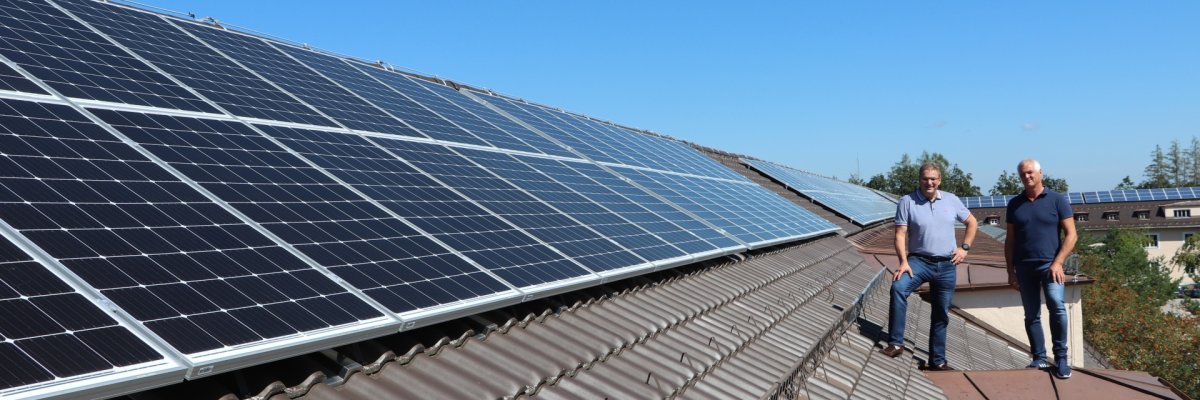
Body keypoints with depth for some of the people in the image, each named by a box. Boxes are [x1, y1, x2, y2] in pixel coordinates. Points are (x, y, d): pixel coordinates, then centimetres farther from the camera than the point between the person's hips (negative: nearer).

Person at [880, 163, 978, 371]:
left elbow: (972, 222, 17)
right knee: (898, 287, -33)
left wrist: (965, 248, 5)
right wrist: (904, 262, -21)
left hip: (947, 266, 3)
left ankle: (937, 361, 24)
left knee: (941, 315, 11)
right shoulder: (907, 201, -6)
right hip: (919, 261, -3)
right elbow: (900, 234, -10)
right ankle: (896, 343, -30)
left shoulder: (951, 200, 5)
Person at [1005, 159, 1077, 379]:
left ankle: (1061, 358, -14)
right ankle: (1039, 359, 15)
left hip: (1049, 264, -3)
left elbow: (1071, 234, -2)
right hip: (1024, 267, 4)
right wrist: (1010, 270, 7)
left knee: (1056, 305, -23)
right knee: (1031, 316, 6)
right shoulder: (1014, 204, 10)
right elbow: (1010, 240, 12)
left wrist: (1058, 262, -13)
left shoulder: (1057, 200, 1)